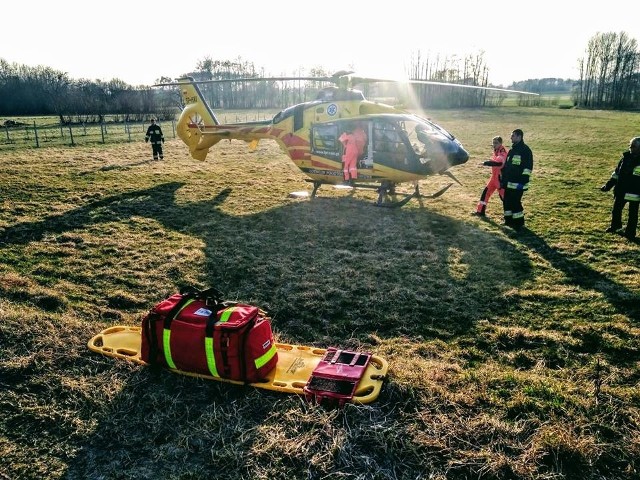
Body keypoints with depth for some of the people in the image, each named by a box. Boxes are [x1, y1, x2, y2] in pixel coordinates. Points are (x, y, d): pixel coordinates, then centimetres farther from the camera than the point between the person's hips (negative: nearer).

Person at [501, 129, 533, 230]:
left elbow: (528, 167, -16)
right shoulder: (512, 149, 17)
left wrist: (524, 180, -21)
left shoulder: (525, 150, -10)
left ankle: (519, 223, 4)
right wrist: (502, 179, 19)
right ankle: (508, 220, 24)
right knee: (506, 200, 11)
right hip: (509, 182, 9)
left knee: (515, 202, -7)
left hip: (518, 182, -9)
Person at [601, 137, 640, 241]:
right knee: (616, 209, 18)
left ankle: (630, 233, 15)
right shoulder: (626, 157, 4)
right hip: (621, 190, 6)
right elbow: (617, 173, 12)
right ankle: (615, 225, 41)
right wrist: (608, 185, 12)